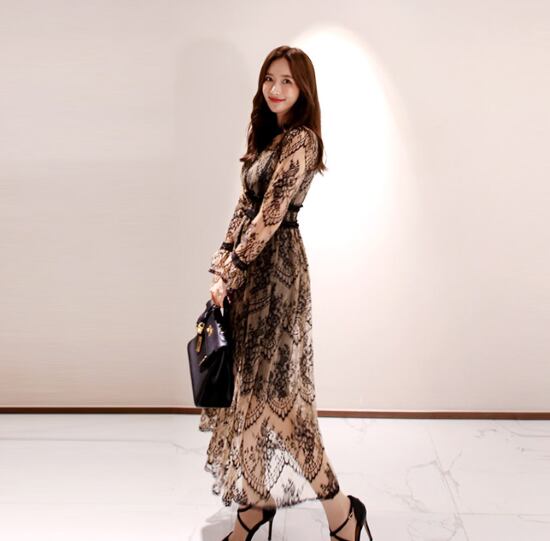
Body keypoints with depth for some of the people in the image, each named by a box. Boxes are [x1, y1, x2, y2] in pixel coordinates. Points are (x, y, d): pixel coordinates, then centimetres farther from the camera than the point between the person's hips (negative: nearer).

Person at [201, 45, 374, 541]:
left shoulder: (300, 140, -12)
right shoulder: (268, 137, 16)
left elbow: (270, 215, -18)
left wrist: (230, 273, -16)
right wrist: (224, 259, 5)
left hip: (276, 268, -9)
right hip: (251, 266, 9)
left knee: (271, 389, -6)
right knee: (251, 384, 11)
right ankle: (257, 499, 23)